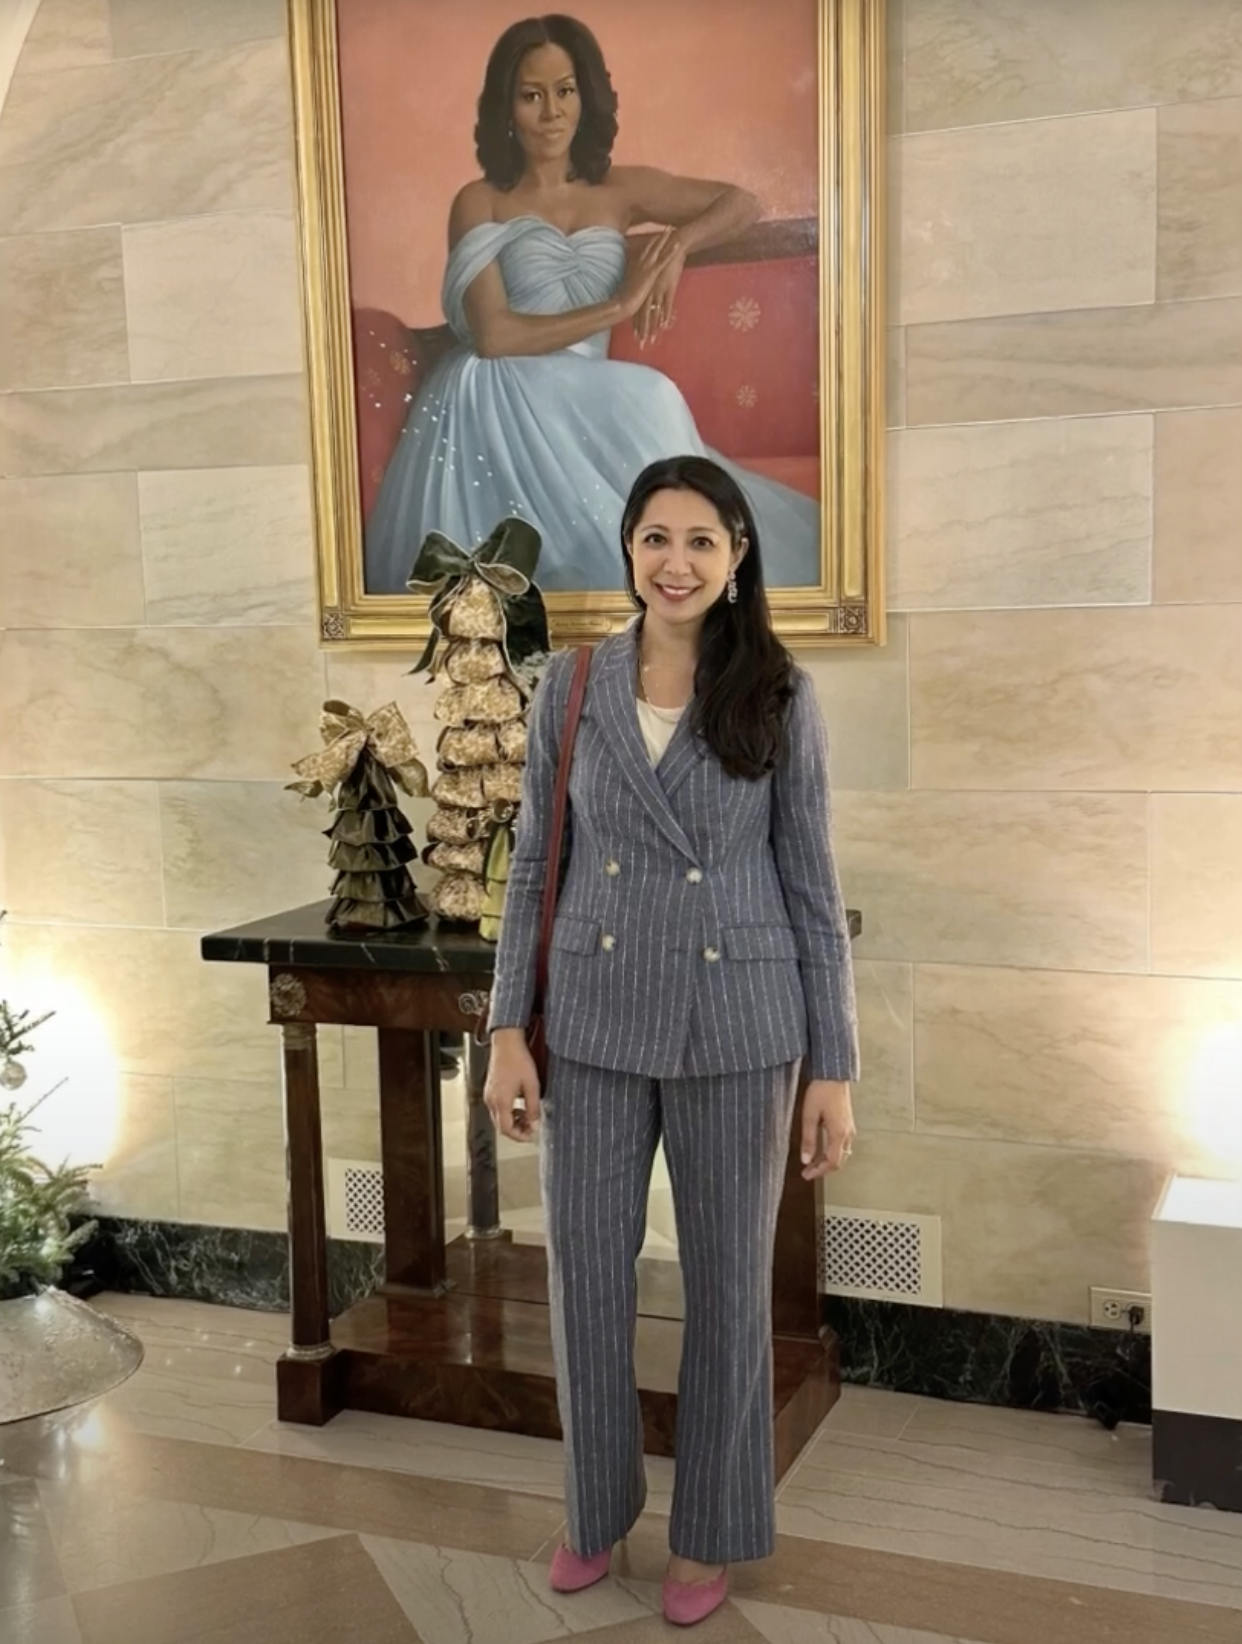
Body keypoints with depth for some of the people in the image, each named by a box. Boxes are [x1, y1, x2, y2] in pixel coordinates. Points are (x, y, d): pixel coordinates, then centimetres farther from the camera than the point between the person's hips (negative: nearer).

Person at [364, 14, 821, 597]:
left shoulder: (621, 189, 13)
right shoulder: (479, 202, 1)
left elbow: (740, 204, 14)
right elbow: (493, 335, -12)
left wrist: (679, 242, -8)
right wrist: (619, 307, -12)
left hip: (578, 409, 2)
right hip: (490, 409, -2)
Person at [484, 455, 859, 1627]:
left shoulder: (779, 695, -4)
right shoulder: (569, 686, 0)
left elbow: (810, 885, -3)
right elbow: (533, 865, 4)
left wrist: (834, 1067, -5)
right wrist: (507, 1028, -2)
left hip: (736, 1027, -1)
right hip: (596, 1022, 2)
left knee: (728, 1282, 10)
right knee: (584, 1272, 10)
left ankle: (709, 1530, 30)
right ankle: (596, 1504, 34)